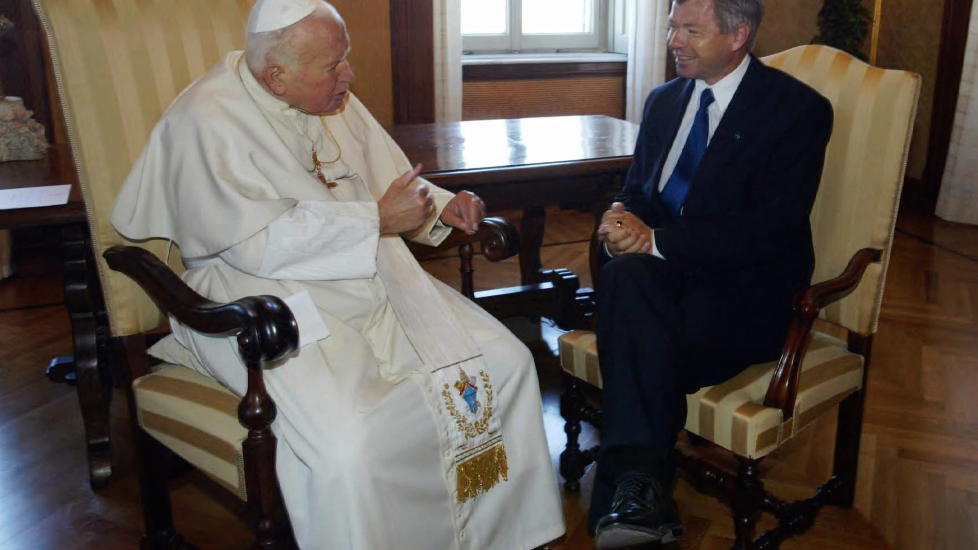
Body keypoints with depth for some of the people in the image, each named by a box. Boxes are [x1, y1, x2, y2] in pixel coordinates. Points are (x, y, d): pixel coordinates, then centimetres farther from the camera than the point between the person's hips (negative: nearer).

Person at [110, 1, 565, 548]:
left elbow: (390, 179, 19)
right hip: (269, 297, -6)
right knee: (347, 439, -32)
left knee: (504, 363, -5)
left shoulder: (334, 100, 8)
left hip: (374, 277, 7)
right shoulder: (207, 121, -13)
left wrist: (443, 205, -2)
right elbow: (258, 241, -21)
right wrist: (377, 219, -20)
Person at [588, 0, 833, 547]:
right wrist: (623, 213, -7)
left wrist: (657, 240, -20)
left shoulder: (799, 109, -4)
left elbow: (771, 231, -15)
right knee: (627, 273, -30)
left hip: (745, 289, -5)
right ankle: (643, 485, -31)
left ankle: (633, 485, -21)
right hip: (665, 272, 5)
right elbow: (637, 187, 19)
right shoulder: (665, 100, 16)